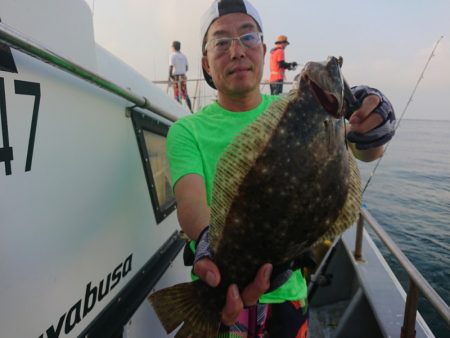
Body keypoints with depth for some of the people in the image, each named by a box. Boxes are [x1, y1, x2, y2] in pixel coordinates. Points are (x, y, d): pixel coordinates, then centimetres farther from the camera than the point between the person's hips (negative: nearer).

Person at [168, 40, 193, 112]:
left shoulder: (172, 55, -6)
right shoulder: (183, 56, 12)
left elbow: (171, 66, -16)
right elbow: (187, 67, 14)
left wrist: (170, 75, -8)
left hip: (175, 77, -6)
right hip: (183, 76, 6)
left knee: (177, 95, -1)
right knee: (185, 94, 11)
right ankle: (190, 110, 11)